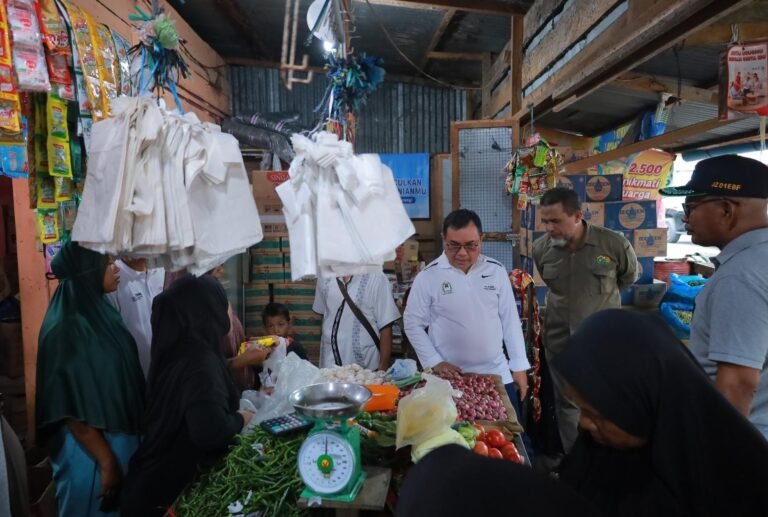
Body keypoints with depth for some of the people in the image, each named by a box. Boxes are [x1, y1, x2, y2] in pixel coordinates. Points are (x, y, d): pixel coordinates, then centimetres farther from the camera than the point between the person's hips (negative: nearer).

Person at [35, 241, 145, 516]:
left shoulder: (100, 311, 2)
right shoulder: (64, 328, -22)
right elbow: (71, 408, -21)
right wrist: (106, 461, -18)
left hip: (120, 440, 8)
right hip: (90, 451, -8)